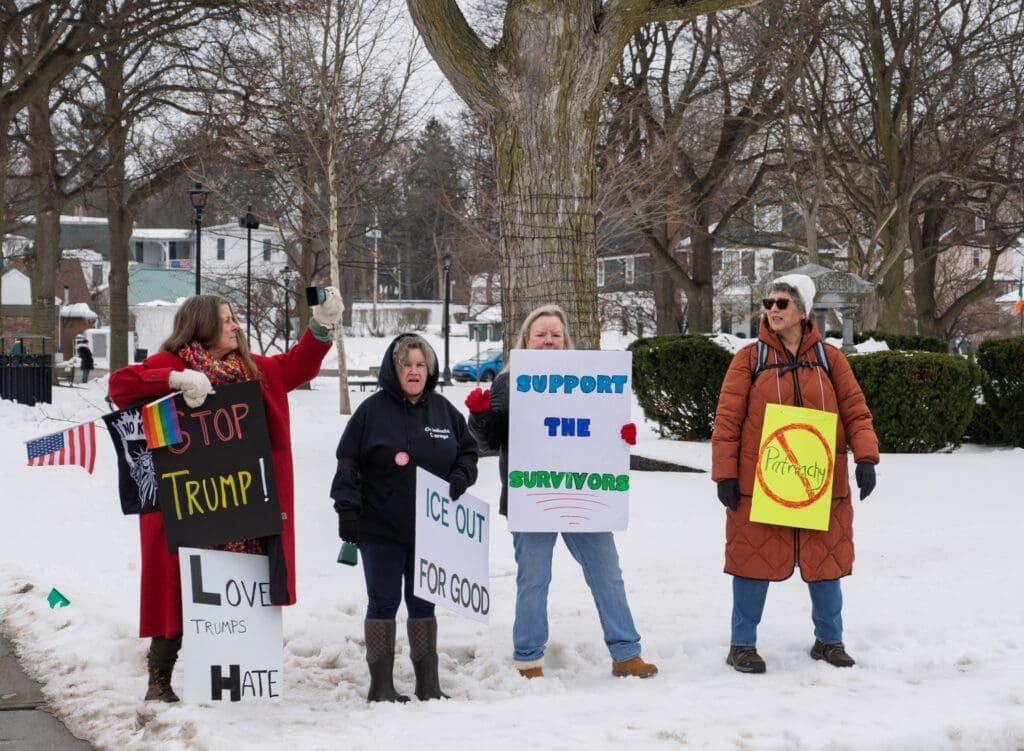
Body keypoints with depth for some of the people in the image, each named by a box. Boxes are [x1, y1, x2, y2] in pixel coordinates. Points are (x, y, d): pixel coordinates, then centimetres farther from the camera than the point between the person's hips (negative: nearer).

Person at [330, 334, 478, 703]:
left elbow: (468, 450, 19)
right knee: (383, 602, 1)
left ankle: (428, 684, 18)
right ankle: (381, 685, 7)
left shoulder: (443, 410, 8)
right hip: (381, 529, -4)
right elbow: (348, 465, -6)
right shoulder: (373, 411, -6)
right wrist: (347, 512, -12)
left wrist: (460, 476, -1)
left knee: (424, 603, 11)